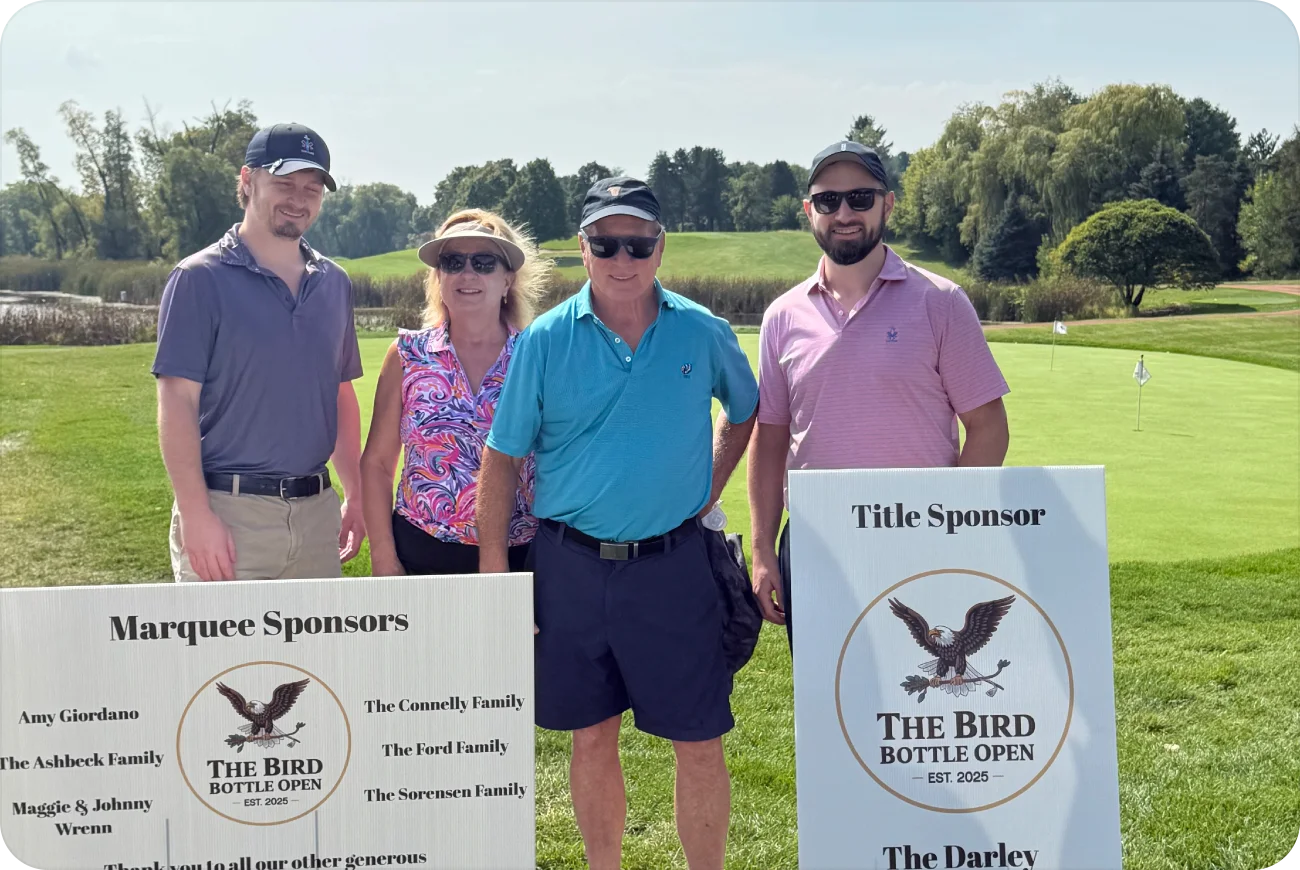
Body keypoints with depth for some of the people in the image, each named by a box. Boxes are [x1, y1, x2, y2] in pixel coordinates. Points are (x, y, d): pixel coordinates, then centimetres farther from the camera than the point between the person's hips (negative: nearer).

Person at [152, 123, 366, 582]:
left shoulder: (334, 283, 12)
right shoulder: (200, 279, -5)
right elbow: (178, 405, -10)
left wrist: (355, 495, 13)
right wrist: (196, 515, -16)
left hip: (316, 509, 5)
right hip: (227, 510, -5)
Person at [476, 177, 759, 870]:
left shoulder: (703, 333, 0)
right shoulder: (545, 339, -2)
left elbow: (747, 414, 19)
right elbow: (503, 457, 1)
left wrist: (708, 490, 8)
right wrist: (494, 573, -3)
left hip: (671, 565, 0)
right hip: (570, 565, 1)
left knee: (699, 742, 3)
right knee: (591, 737, 12)